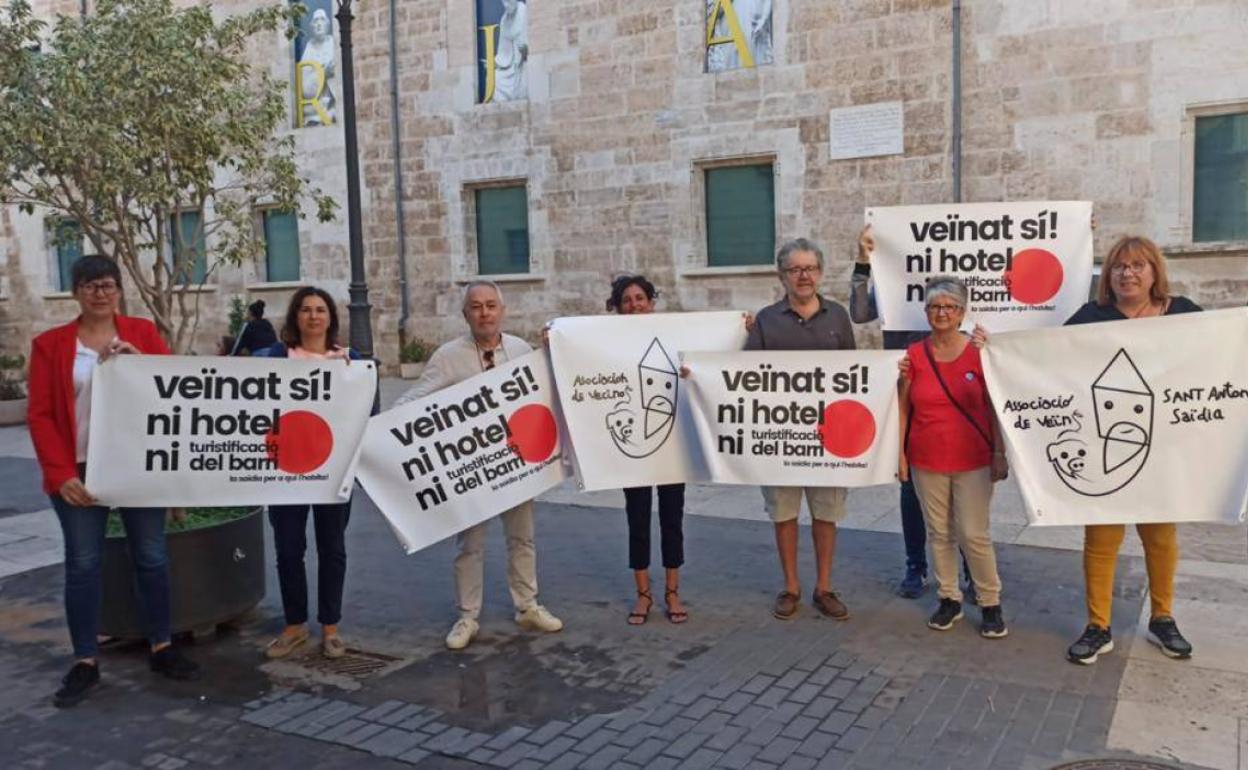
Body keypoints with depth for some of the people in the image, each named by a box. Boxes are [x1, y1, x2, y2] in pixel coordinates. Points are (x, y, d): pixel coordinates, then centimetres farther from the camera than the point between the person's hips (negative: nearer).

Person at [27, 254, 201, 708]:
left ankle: (161, 649, 19)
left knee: (152, 558, 7)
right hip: (80, 471, -1)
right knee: (82, 564, 4)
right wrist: (61, 473, -12)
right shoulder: (50, 344, 2)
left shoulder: (143, 333, 6)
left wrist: (142, 361, -17)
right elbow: (40, 415, -2)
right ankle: (85, 663, 15)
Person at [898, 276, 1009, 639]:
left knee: (974, 534, 0)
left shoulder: (980, 352, -4)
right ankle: (949, 599, 23)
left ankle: (991, 604, 16)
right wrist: (899, 452, 1)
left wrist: (1000, 453, -4)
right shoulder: (914, 355, 0)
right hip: (926, 462, 2)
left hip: (973, 461, -2)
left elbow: (994, 407, -1)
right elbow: (903, 408, 5)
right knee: (939, 533, 9)